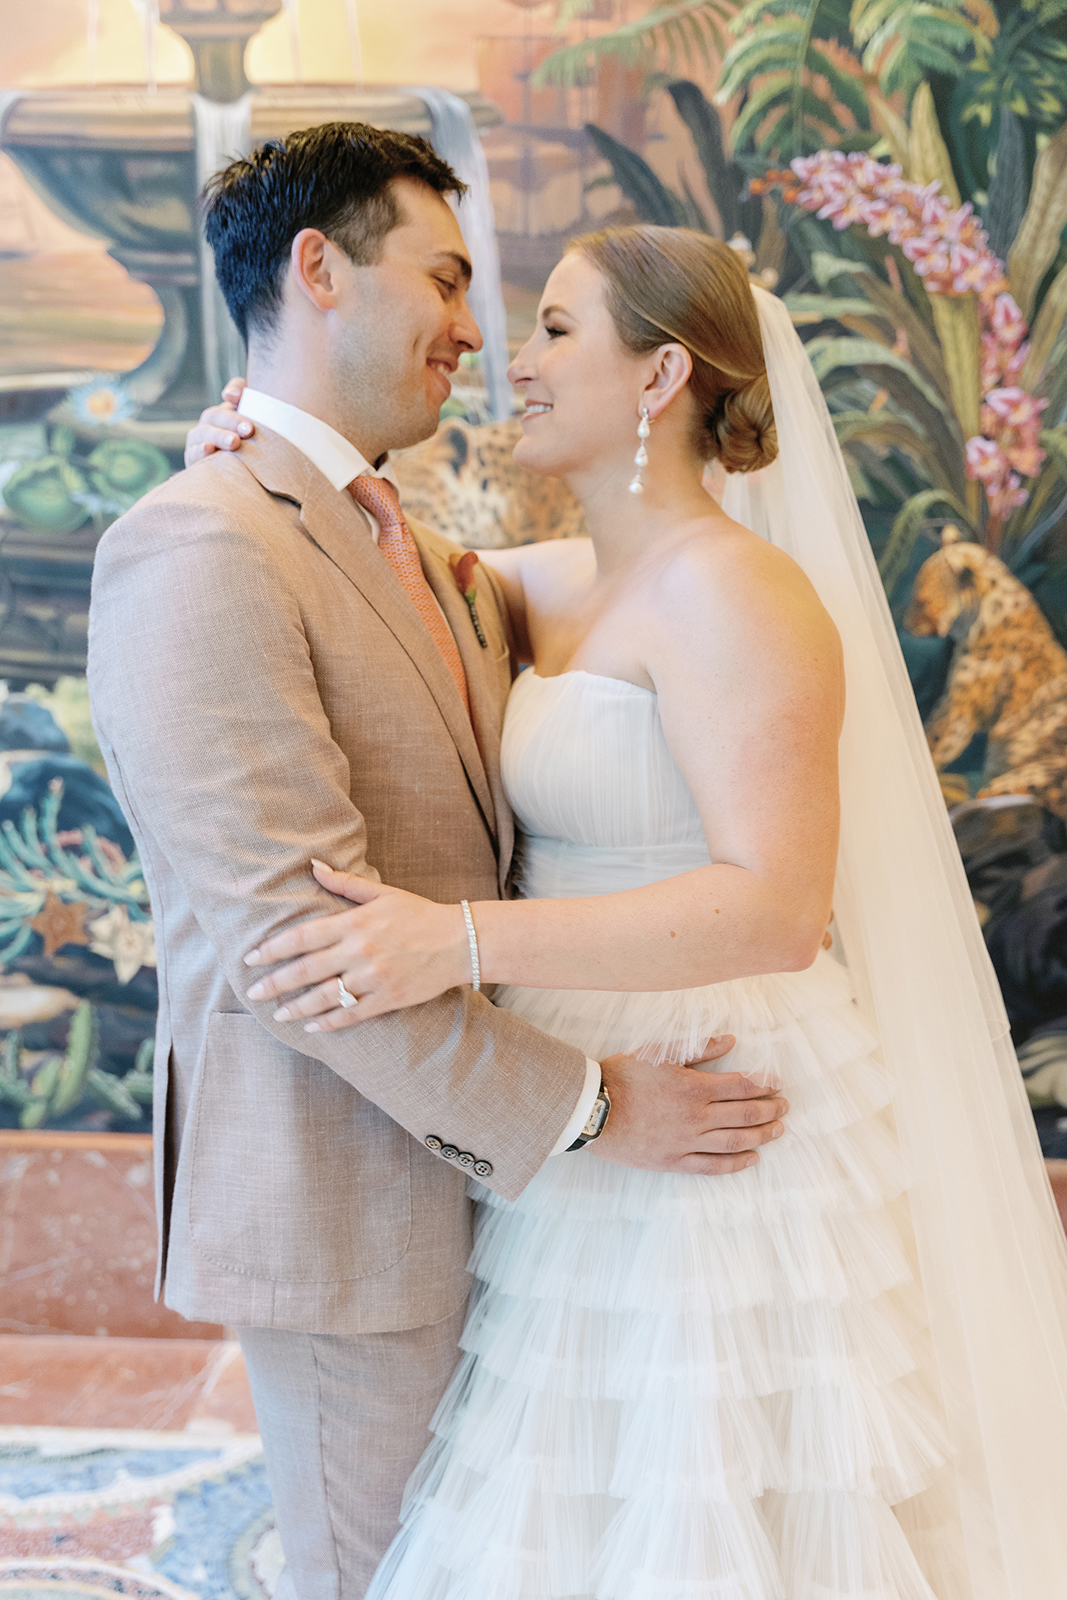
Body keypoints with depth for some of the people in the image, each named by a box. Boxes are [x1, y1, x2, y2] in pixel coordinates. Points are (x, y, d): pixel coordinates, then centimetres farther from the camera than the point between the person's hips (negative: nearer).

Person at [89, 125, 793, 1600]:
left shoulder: (421, 560, 11)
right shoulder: (200, 549, -21)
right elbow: (297, 937, -27)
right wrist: (584, 1105, -20)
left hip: (461, 1144, 9)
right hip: (346, 1200, -9)